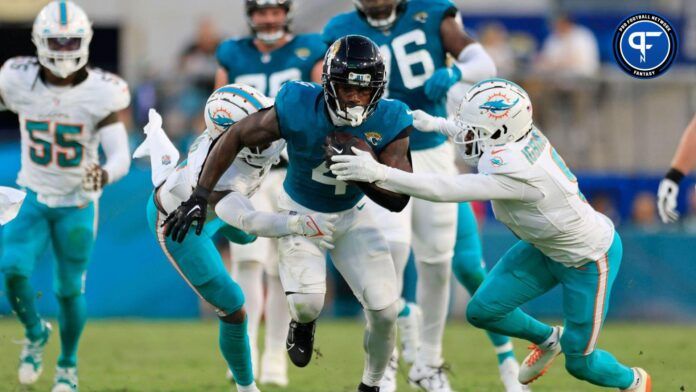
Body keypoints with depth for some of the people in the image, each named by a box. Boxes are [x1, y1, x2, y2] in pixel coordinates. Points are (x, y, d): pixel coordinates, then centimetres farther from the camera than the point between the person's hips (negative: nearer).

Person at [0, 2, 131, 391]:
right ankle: (36, 334, 13)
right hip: (32, 196, 1)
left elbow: (121, 156, -24)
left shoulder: (101, 93, -19)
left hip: (78, 203, -1)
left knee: (70, 289, 4)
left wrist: (104, 176, -45)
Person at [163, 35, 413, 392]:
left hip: (350, 216, 2)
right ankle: (302, 322, 16)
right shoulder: (299, 108, -30)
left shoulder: (388, 123, -24)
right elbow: (236, 137, -16)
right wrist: (200, 197, -18)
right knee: (307, 301, -25)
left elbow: (398, 200, -22)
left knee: (384, 309, -9)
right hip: (300, 212, -2)